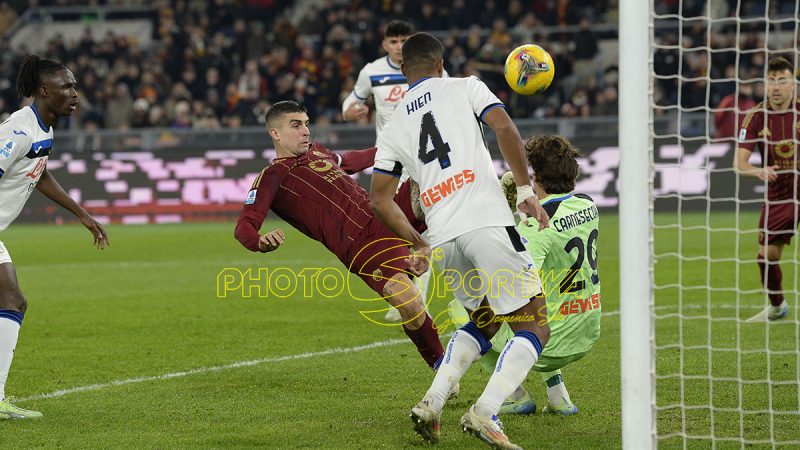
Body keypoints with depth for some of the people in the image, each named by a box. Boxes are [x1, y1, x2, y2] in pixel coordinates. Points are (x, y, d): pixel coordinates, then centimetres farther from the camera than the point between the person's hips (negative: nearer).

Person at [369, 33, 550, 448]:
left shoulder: (393, 129, 22)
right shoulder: (465, 87, 13)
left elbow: (380, 201, 17)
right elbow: (503, 127, -5)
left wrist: (419, 245, 27)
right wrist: (525, 190, 0)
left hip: (443, 238, 5)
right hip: (488, 223, -5)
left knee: (483, 319, 27)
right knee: (533, 327, 2)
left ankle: (432, 403, 10)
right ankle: (485, 412, -17)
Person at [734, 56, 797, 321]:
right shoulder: (756, 117, -7)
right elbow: (739, 162, -13)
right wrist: (758, 171, -34)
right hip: (777, 196, 2)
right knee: (766, 256, 4)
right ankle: (777, 307, 30)